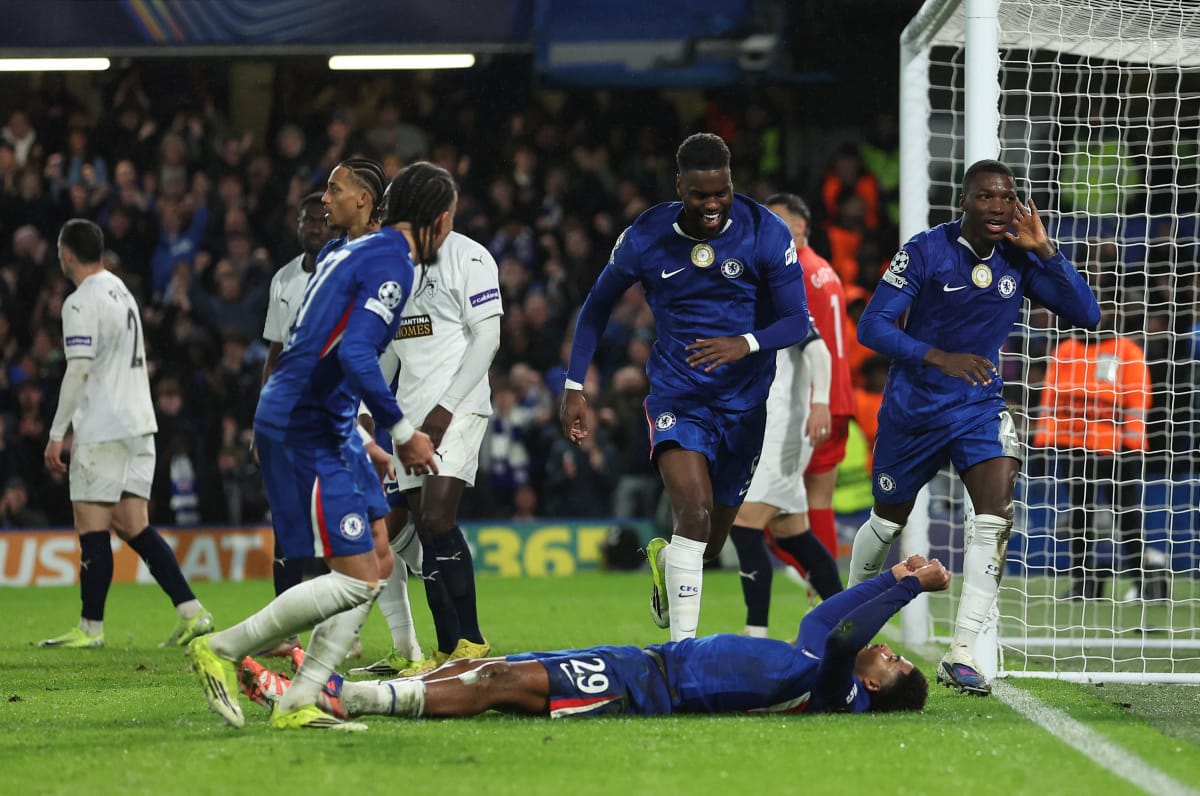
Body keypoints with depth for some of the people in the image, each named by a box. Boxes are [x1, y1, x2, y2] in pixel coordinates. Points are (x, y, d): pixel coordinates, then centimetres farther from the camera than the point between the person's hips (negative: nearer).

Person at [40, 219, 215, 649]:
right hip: (138, 424, 8)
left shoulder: (82, 302, -11)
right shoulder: (123, 293, 17)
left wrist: (57, 434, -14)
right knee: (133, 526, 8)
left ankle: (90, 627, -1)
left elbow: (79, 371, -17)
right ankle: (191, 612, 0)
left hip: (102, 431, -8)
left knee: (92, 529, -3)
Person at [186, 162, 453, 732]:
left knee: (379, 564, 9)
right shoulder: (392, 263, -12)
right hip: (308, 432, -10)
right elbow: (354, 354, -24)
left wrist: (361, 441, 28)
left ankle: (297, 703, 6)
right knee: (357, 579, -12)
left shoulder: (355, 252, 19)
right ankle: (223, 649, -6)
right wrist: (402, 432, -16)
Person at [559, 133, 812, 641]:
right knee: (694, 511, -26)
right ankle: (683, 648, -25)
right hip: (677, 398, -2)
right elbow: (597, 308, 6)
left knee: (710, 543, 13)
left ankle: (667, 560, 50)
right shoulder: (646, 238, -9)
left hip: (742, 403, 2)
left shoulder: (765, 233, -12)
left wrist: (746, 344, -33)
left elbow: (797, 321, -13)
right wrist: (574, 388, 1)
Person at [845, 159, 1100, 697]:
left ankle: (961, 653, -19)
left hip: (979, 407, 2)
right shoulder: (925, 252, -15)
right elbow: (873, 327, -18)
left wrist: (1044, 250, -19)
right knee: (889, 520, 14)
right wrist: (943, 358, -31)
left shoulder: (1019, 259, -5)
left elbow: (1085, 314, -10)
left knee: (996, 510, -20)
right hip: (912, 407, -2)